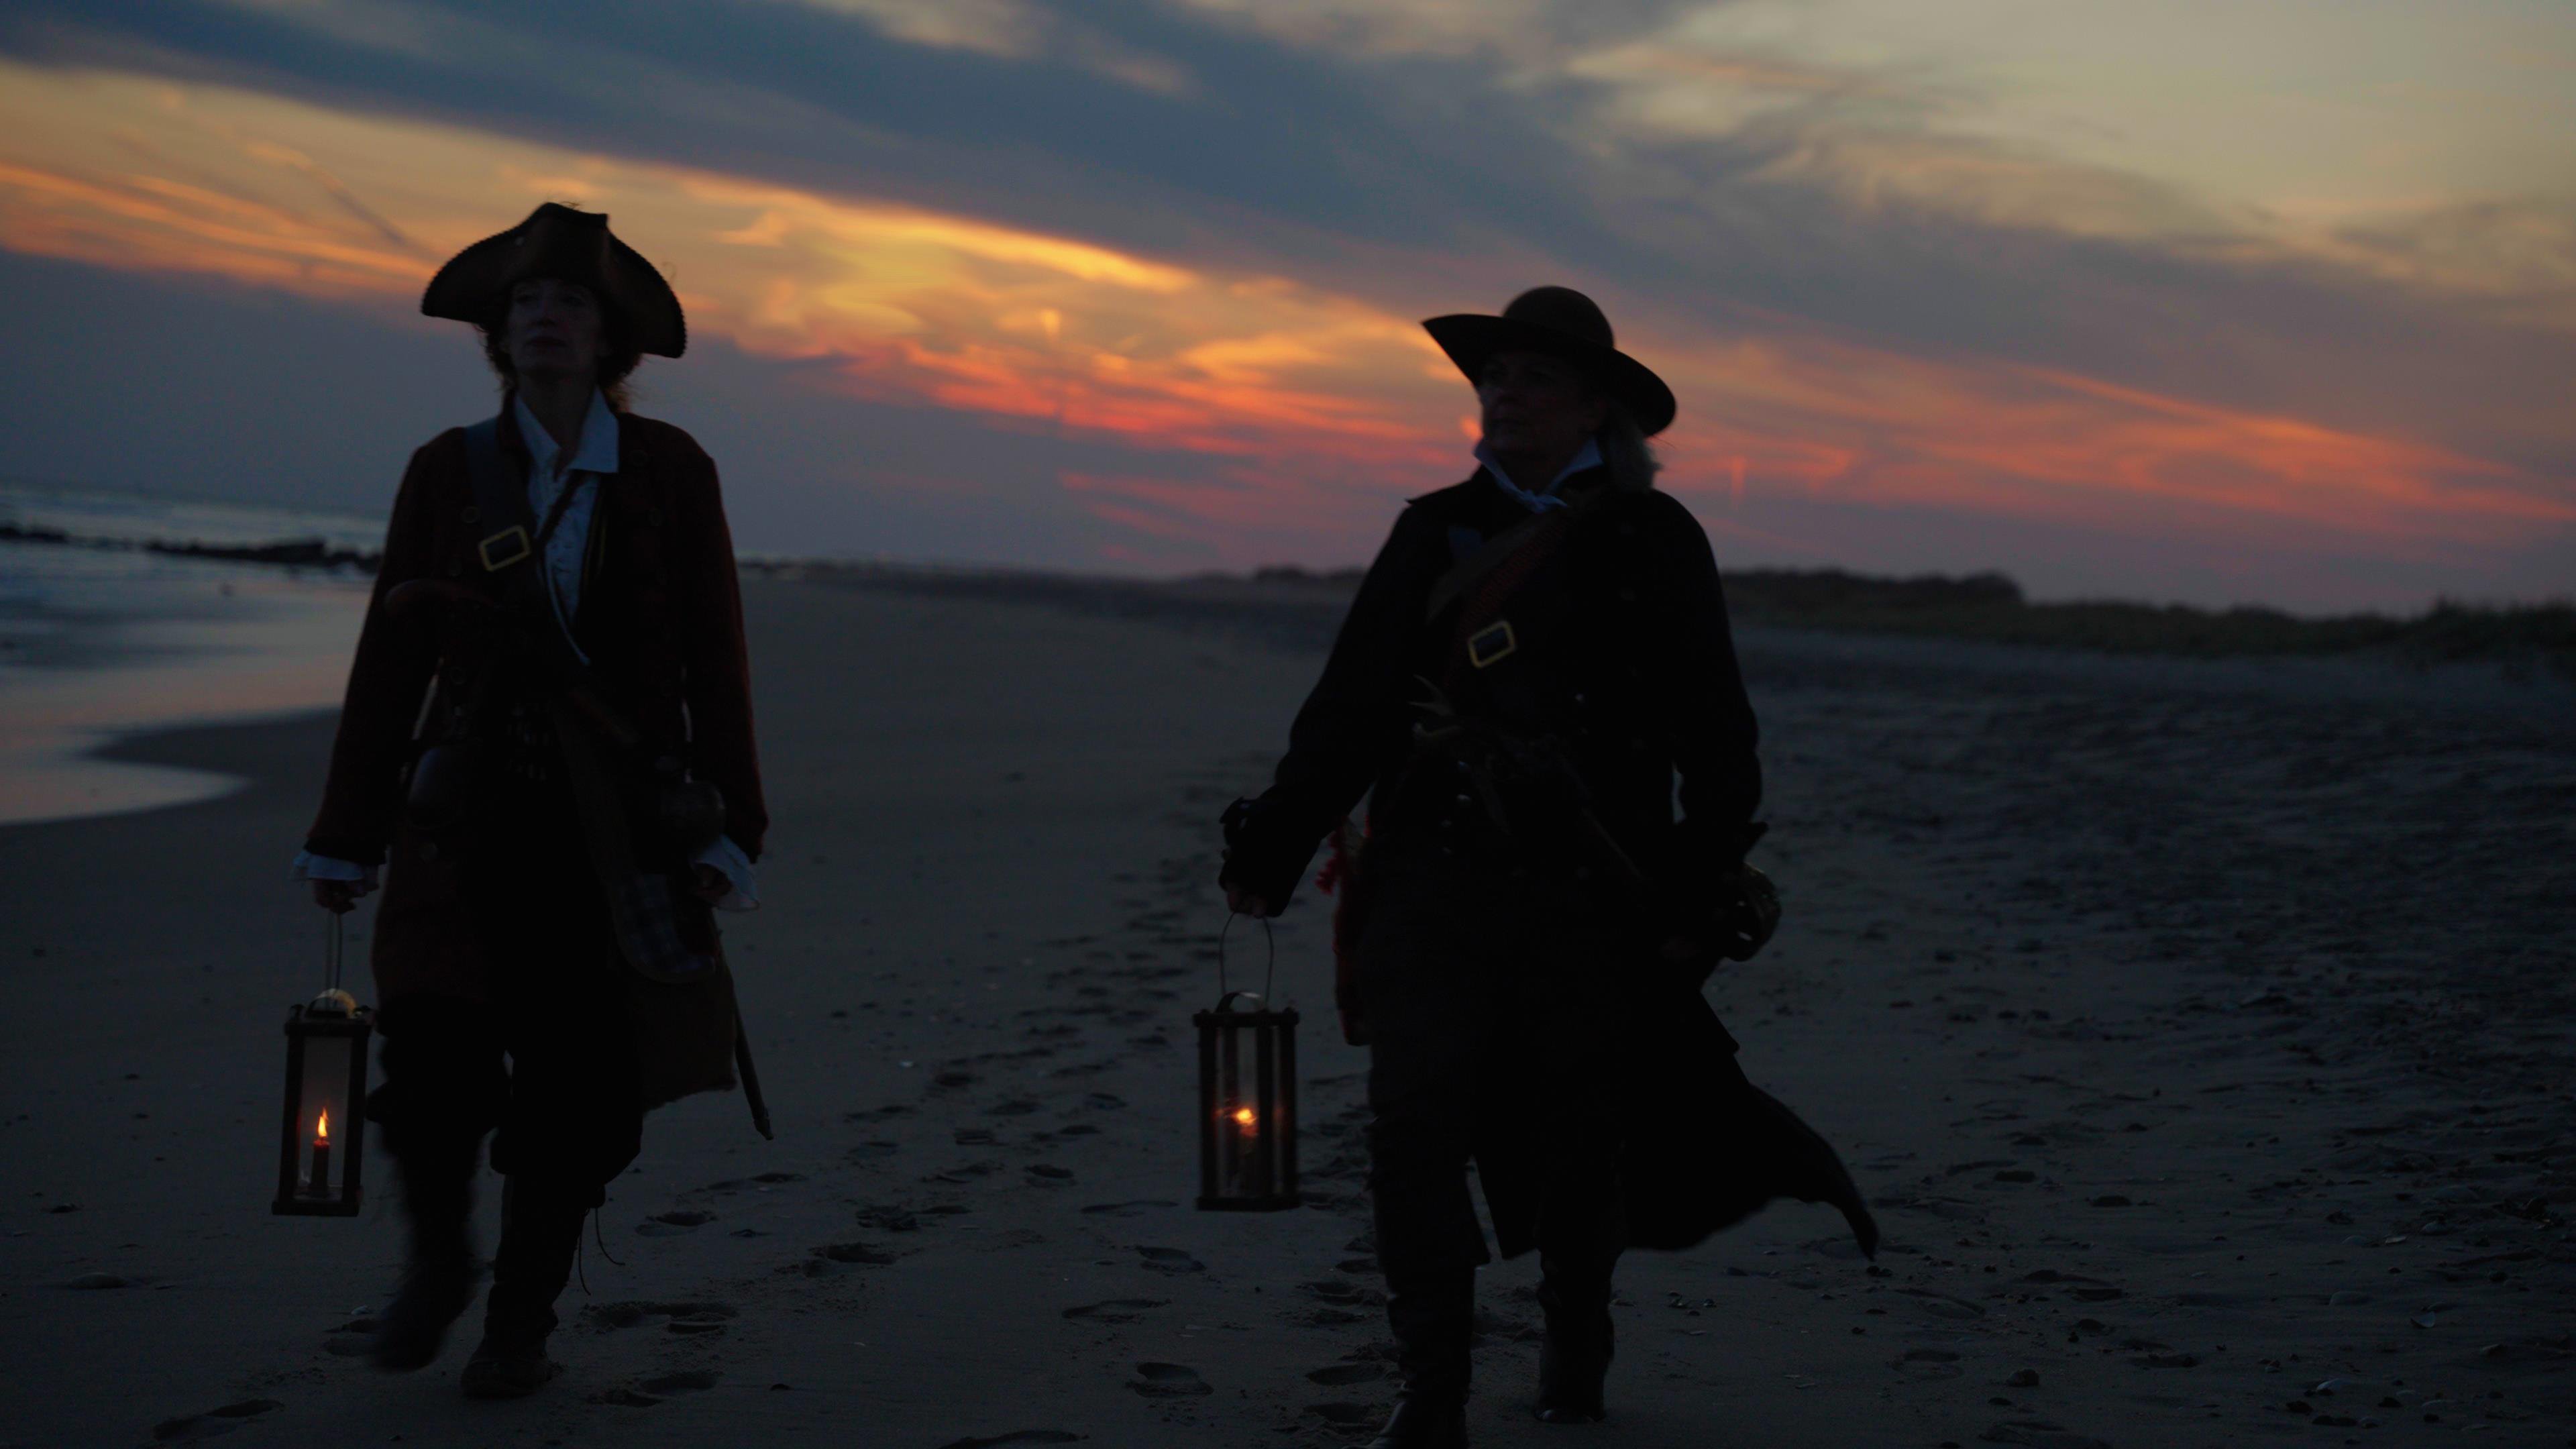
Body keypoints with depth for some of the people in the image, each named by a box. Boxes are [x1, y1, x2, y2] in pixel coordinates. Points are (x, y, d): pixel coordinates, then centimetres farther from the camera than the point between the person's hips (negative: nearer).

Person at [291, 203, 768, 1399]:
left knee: (576, 1085, 0)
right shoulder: (446, 472, 4)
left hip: (618, 827, 0)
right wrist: (347, 838, 7)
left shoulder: (670, 472, 1)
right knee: (435, 1057, -12)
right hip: (468, 815, 0)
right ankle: (437, 1262, 17)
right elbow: (392, 658, 7)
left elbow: (714, 661, 2)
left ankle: (523, 1318, 20)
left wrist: (731, 829, -2)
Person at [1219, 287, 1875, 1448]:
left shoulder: (1654, 543, 5)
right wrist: (1277, 842, 2)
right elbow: (1352, 705, 11)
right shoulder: (1435, 533, 11)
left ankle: (1574, 1355, 31)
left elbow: (1714, 732, 6)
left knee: (1579, 1132, 9)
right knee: (1416, 1125, -8)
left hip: (1592, 894, -1)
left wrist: (1706, 886, -1)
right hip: (1435, 879, 2)